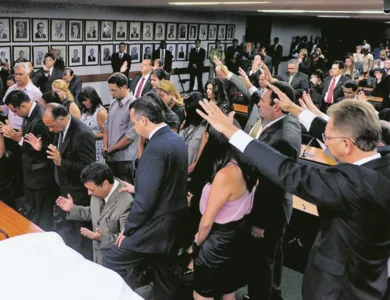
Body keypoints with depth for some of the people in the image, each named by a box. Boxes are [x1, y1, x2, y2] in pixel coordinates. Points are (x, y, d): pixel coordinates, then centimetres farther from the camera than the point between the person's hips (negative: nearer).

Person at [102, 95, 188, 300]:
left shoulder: (156, 148, -23)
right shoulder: (176, 139, 6)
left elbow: (146, 199, -25)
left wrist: (128, 229, -13)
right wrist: (137, 189, 19)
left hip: (157, 225, -9)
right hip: (174, 222, 9)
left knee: (111, 262, 4)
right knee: (164, 279, 20)